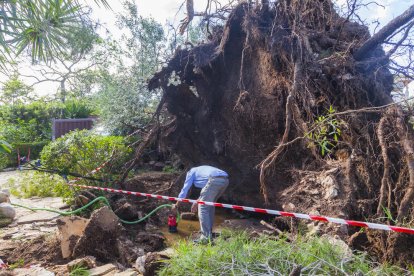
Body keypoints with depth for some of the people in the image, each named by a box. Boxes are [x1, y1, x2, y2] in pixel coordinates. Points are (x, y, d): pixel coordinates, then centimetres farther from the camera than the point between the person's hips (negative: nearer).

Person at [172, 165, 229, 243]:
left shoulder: (191, 172, 21)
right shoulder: (201, 170, 40)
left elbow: (185, 189, 22)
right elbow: (206, 192, 44)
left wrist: (176, 205, 31)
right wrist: (197, 203, 48)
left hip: (215, 180, -8)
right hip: (225, 180, 8)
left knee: (203, 208, 2)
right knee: (210, 205, 25)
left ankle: (206, 237, -1)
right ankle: (209, 231, 32)